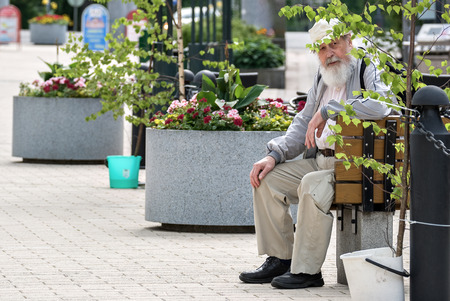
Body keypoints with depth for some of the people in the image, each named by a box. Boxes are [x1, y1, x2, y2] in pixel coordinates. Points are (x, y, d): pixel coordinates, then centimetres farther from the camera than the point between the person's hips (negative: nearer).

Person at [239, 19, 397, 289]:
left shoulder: (368, 72, -6)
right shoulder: (322, 79, 18)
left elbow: (380, 106, -28)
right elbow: (303, 126, 22)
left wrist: (327, 111, -25)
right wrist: (274, 155, 5)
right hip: (320, 162, 9)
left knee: (313, 184, -33)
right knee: (267, 178, -2)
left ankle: (307, 270, -27)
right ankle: (280, 259, 2)